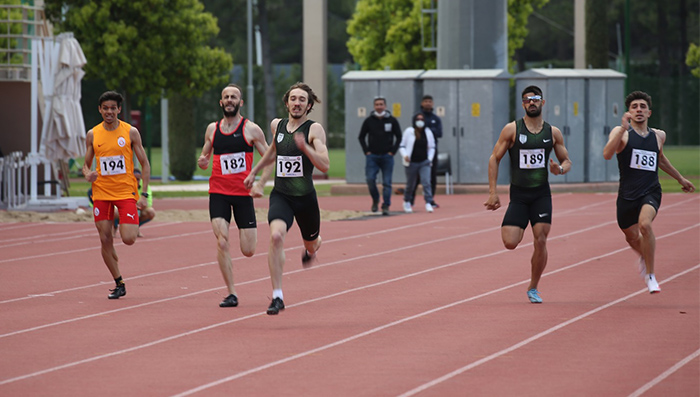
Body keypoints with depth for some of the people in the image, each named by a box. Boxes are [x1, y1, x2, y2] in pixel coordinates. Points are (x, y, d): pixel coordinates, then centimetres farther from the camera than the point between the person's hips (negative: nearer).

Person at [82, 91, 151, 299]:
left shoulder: (131, 132, -2)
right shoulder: (93, 135, 5)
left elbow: (145, 164, 2)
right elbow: (86, 165, 13)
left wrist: (144, 194, -6)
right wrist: (88, 174, -12)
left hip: (126, 191, -3)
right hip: (102, 193, 3)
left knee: (128, 239, -14)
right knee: (105, 240, 0)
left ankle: (134, 225, 24)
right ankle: (119, 284, 14)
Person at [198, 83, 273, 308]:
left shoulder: (251, 129, -1)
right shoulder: (212, 129, 8)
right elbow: (205, 156, 20)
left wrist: (260, 184, -9)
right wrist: (202, 162, -5)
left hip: (243, 193, -2)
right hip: (218, 193, 2)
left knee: (248, 251, 0)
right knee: (222, 242, -16)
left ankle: (251, 232, 39)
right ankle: (231, 294, -9)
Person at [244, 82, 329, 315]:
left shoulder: (314, 130, -8)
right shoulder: (277, 125, 5)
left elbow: (325, 166, -19)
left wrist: (305, 147, -31)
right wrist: (254, 171, 31)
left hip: (305, 197, -1)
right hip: (280, 195, 1)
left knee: (311, 245, 19)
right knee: (276, 236, -26)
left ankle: (310, 250, 63)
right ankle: (277, 297, -23)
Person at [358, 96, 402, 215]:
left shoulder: (392, 120, 2)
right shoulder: (368, 121, 3)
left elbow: (399, 137, 8)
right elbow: (361, 137, 11)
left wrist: (392, 151, -1)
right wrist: (366, 151, 1)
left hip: (387, 156, 0)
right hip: (372, 156, 0)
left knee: (387, 182, -3)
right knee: (370, 179, -11)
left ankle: (386, 206, 2)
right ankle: (375, 200, 13)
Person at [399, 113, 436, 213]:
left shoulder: (428, 132, 5)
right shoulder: (409, 132, -4)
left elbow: (432, 147, 16)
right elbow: (402, 146, 1)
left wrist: (430, 158, 3)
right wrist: (405, 155, -15)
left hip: (424, 163, 1)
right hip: (412, 163, -1)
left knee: (426, 182, -15)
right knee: (410, 184, 10)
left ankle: (428, 203, -16)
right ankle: (407, 202, 33)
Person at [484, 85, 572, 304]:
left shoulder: (553, 133, 5)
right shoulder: (512, 129, -2)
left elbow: (566, 161, 14)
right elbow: (494, 159, 0)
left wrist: (560, 169, -11)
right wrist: (492, 192, -6)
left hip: (542, 195, 1)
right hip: (518, 194, -1)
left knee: (541, 241, -7)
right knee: (510, 243, -13)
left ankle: (533, 288, 10)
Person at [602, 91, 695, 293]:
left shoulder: (658, 136, 9)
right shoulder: (621, 133, -4)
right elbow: (607, 154, -23)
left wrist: (680, 178, 38)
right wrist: (624, 128, -30)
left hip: (650, 193, 0)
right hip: (627, 194, 0)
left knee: (645, 224, -28)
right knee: (632, 238, 15)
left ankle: (650, 275, -14)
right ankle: (644, 256, 54)